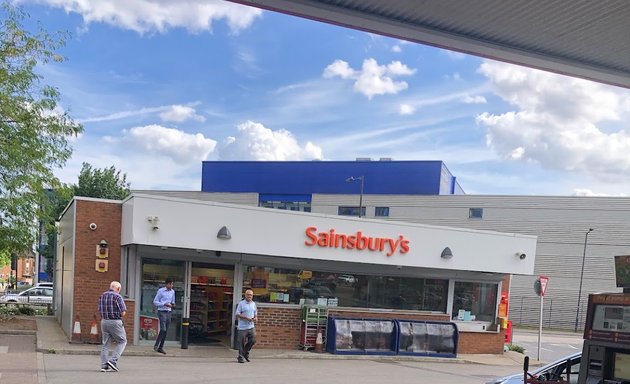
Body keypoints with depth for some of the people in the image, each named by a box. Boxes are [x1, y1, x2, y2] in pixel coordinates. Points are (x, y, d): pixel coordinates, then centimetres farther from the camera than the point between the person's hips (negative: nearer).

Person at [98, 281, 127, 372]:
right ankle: (113, 360, -5)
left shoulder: (102, 296, 10)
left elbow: (100, 311, 13)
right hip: (115, 322, -6)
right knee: (122, 341, 8)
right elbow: (123, 312, -11)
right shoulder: (117, 296, -10)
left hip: (104, 321, 6)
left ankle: (104, 365, 8)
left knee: (105, 343, 11)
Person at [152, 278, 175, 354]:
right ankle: (156, 345, -5)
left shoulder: (172, 292, 11)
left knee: (165, 331, 6)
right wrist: (164, 304, -17)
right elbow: (155, 302, -5)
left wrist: (173, 304, -2)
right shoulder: (161, 291, -6)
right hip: (162, 312, -6)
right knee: (163, 329, -17)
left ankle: (160, 348, 13)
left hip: (169, 312, 6)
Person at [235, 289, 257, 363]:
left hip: (251, 327, 5)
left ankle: (245, 352, 21)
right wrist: (246, 318, -18)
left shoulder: (253, 304, 13)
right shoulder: (241, 303, -5)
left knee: (253, 340, -2)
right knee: (241, 343, -1)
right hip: (242, 327, -5)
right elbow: (237, 315, -8)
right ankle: (240, 357, 11)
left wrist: (255, 318, 0)